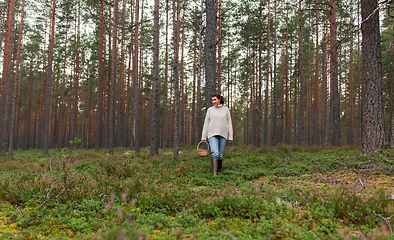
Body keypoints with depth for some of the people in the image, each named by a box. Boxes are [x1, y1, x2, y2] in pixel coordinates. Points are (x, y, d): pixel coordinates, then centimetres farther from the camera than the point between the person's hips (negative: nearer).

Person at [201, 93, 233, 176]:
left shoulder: (226, 110, 7)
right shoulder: (210, 110, 8)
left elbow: (229, 124, 7)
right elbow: (206, 124, 8)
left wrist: (230, 137, 1)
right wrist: (203, 137, 6)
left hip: (223, 135, 1)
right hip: (212, 134, -1)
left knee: (220, 154, 3)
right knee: (214, 152, -19)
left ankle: (219, 170, 21)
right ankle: (214, 173, -26)